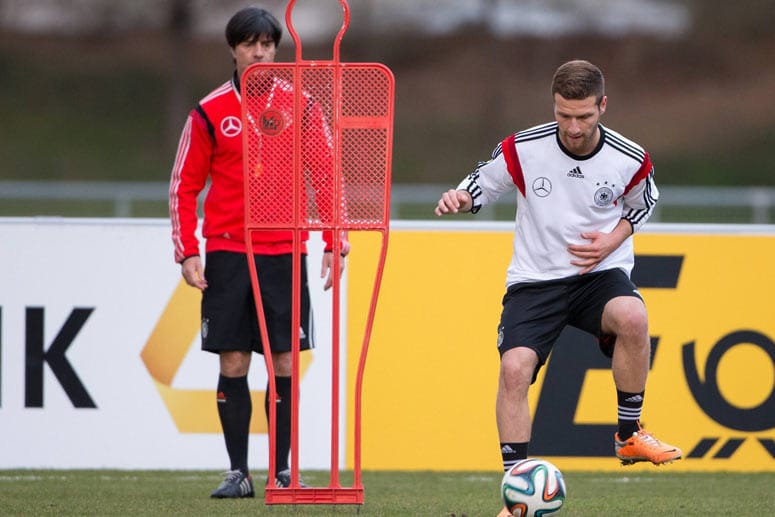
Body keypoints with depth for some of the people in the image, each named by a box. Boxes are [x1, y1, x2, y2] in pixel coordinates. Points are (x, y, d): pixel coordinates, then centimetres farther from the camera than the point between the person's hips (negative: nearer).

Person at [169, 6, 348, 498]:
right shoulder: (210, 112, 2)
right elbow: (184, 186, 5)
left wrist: (334, 244, 1)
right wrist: (187, 251, -3)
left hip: (285, 252, 0)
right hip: (228, 254, 0)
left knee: (284, 365, -1)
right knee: (233, 365, -2)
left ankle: (283, 471, 6)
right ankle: (238, 472, 3)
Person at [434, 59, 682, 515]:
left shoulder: (629, 160, -8)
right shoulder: (522, 150, -11)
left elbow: (642, 203, 13)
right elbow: (483, 185, 5)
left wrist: (612, 241, -5)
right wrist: (460, 197, -19)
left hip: (600, 272, 0)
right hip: (535, 280, 0)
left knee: (633, 317, -34)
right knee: (514, 368, -21)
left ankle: (629, 435, -13)